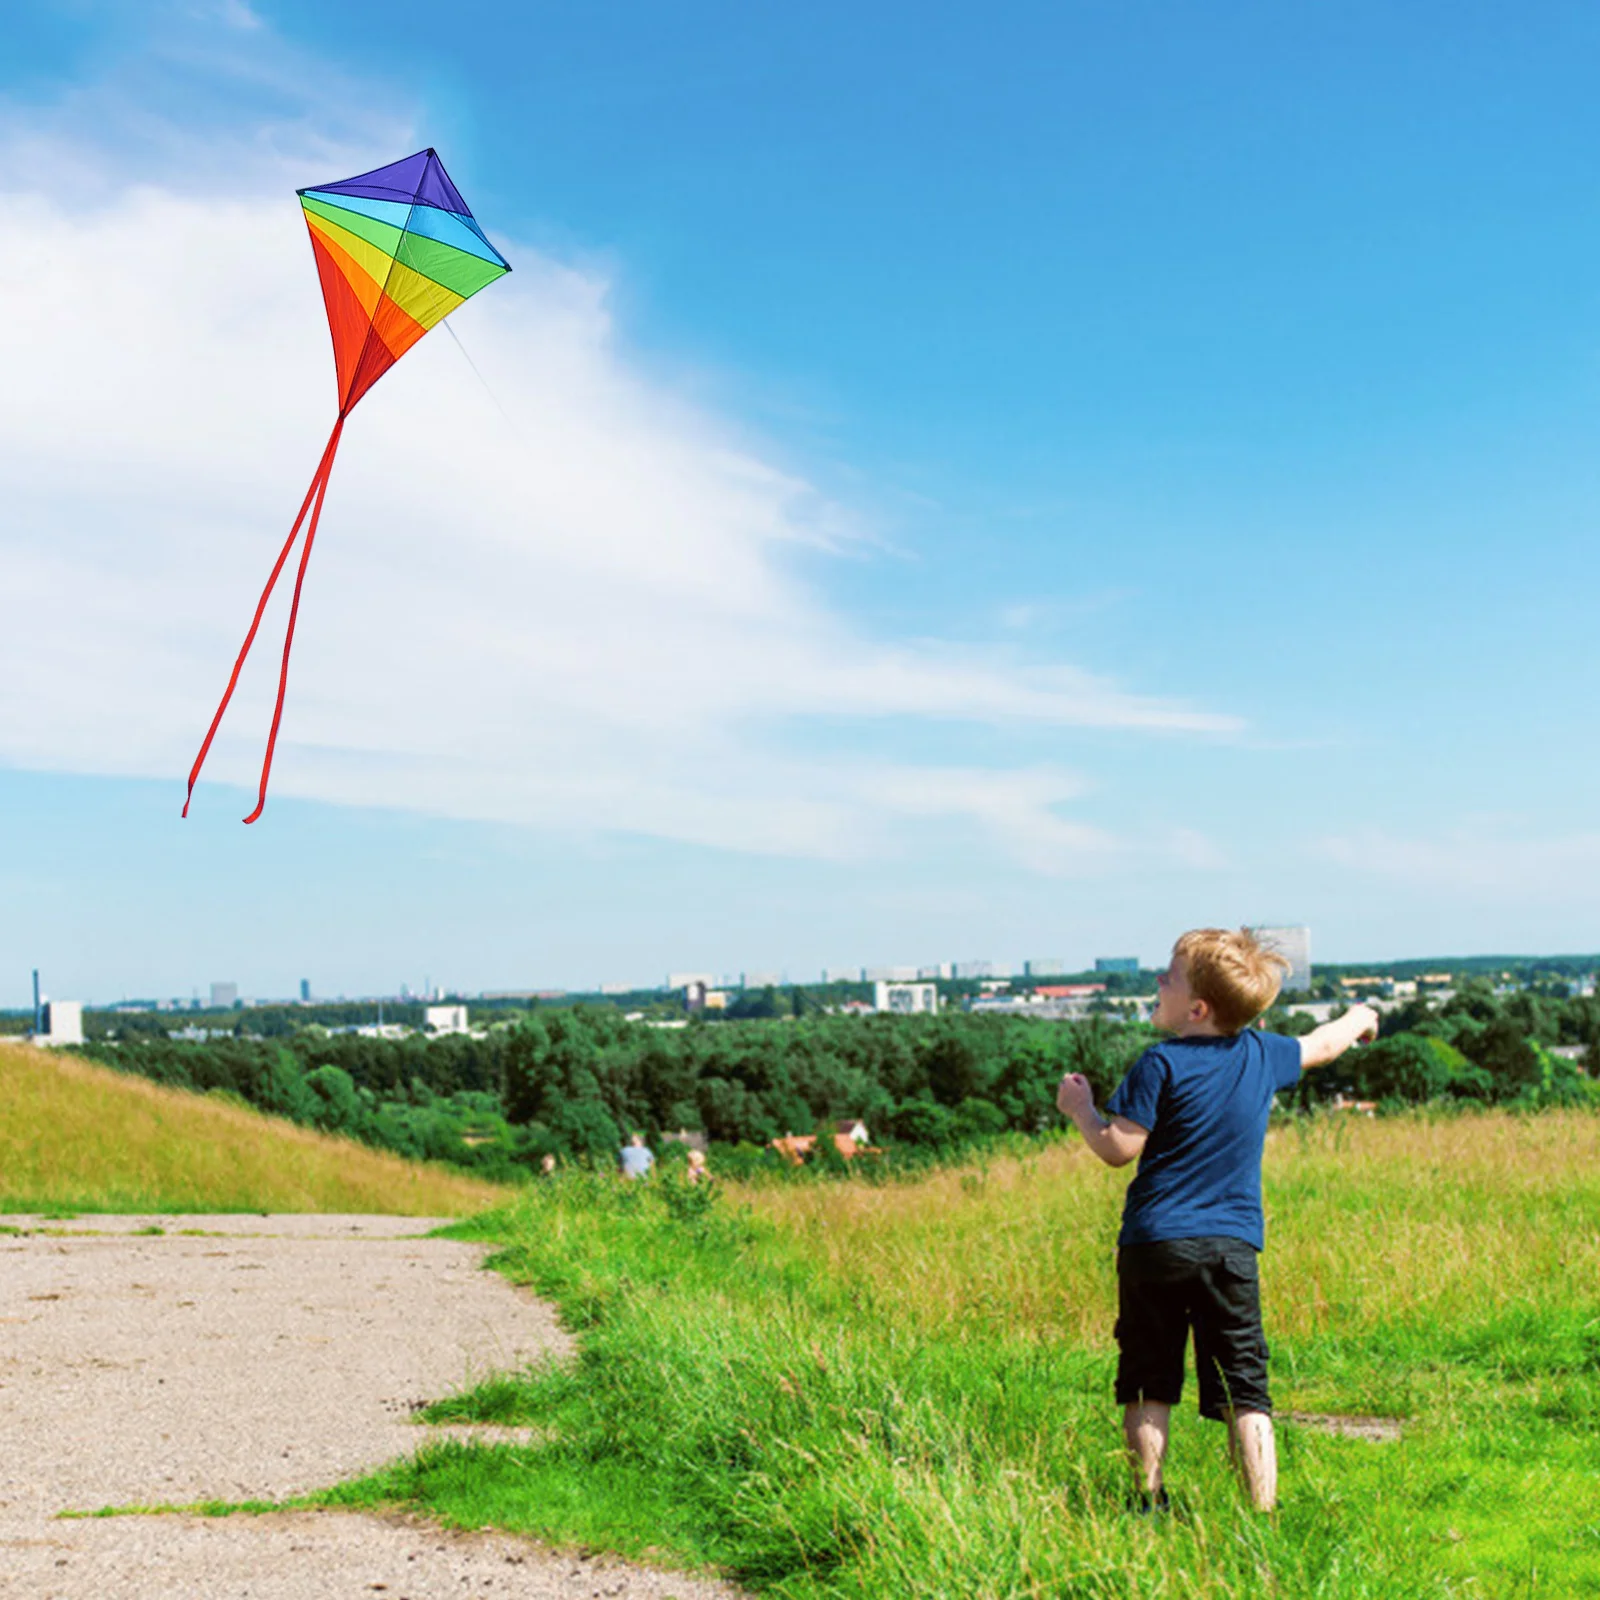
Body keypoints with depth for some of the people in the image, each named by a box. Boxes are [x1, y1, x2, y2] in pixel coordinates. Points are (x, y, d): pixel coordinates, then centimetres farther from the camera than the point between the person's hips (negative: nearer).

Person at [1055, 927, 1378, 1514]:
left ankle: (1149, 1505, 7)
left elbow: (1119, 1148, -12)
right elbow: (1319, 1046, 27)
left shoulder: (1162, 1064, -9)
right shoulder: (1262, 1053, 6)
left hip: (1155, 1242, -3)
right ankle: (1263, 1512, -1)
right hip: (1233, 1246, 3)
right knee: (1244, 1394, 3)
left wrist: (1081, 1110, 6)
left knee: (1148, 1385, 7)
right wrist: (1359, 1018, 47)